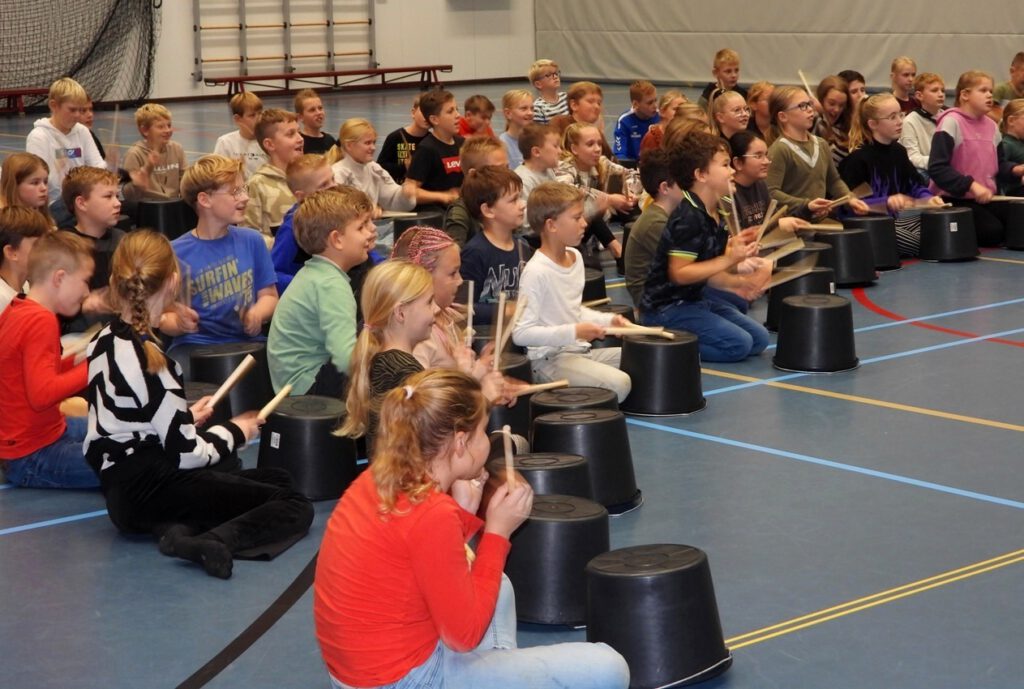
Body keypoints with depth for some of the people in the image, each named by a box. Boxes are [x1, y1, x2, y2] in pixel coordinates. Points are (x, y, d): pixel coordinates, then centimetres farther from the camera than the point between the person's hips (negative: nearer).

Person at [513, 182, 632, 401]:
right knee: (618, 384, -25)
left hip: (580, 351, 9)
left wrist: (608, 319, 7)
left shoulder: (575, 257, 9)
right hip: (548, 360, -9)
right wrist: (573, 332, -25)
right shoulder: (536, 272, -20)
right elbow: (521, 333, -23)